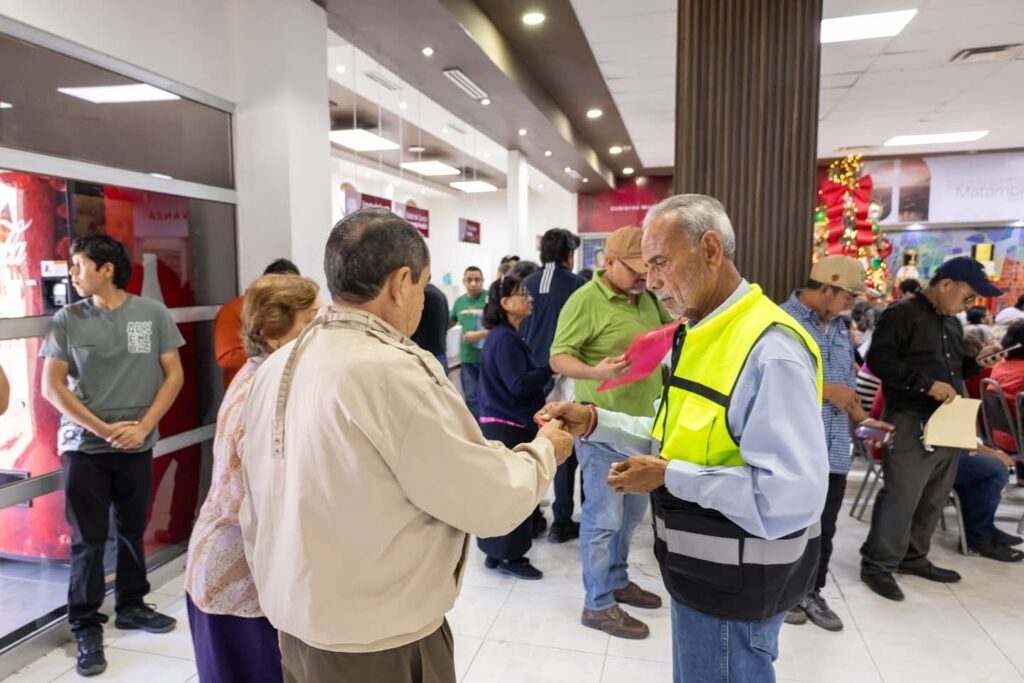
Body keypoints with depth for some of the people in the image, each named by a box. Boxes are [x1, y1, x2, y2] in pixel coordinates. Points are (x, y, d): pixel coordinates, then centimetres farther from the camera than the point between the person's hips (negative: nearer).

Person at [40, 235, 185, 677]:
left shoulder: (152, 314, -3)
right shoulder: (67, 320, -3)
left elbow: (174, 375, -1)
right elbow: (51, 387, -4)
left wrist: (143, 426, -9)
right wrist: (105, 430, -11)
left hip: (137, 447, 1)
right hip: (84, 447, -1)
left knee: (132, 530, 14)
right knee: (88, 540, 5)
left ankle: (131, 605, 33)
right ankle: (86, 627, 19)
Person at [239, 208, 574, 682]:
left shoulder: (275, 369, -1)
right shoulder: (393, 372, -25)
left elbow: (254, 518, 8)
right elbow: (494, 503, -19)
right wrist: (543, 450, -1)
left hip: (294, 627, 7)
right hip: (380, 645, -7)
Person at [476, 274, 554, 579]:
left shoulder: (506, 336, 14)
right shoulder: (504, 338, -18)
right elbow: (519, 384, -24)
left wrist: (545, 374, 6)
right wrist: (551, 368, -19)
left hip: (505, 423, 10)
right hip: (508, 426, -10)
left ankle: (497, 551, 27)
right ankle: (510, 556, 11)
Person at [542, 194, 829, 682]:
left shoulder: (771, 351, -26)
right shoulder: (701, 333, 5)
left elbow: (793, 495, -30)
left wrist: (669, 477, -25)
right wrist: (594, 421, -1)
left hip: (735, 579, -9)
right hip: (702, 564, 9)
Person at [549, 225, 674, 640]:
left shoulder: (647, 298, 8)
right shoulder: (585, 300, -15)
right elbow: (558, 358, -16)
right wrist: (595, 371, -34)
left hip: (641, 422, 8)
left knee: (632, 512, 19)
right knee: (603, 516, 1)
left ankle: (617, 580, 38)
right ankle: (598, 605, 16)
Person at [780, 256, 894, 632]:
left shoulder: (839, 328, 15)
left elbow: (847, 380, 21)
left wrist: (861, 417, 7)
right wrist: (824, 390, -17)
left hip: (833, 450, 7)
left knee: (824, 528, 15)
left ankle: (812, 591, 30)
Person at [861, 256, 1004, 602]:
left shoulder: (952, 323, 18)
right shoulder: (901, 314, -9)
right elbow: (879, 360, -19)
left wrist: (976, 361, 7)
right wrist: (927, 384, -23)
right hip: (911, 422, -9)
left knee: (934, 498, 14)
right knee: (901, 497, -7)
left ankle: (913, 557, 29)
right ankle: (878, 565, 5)